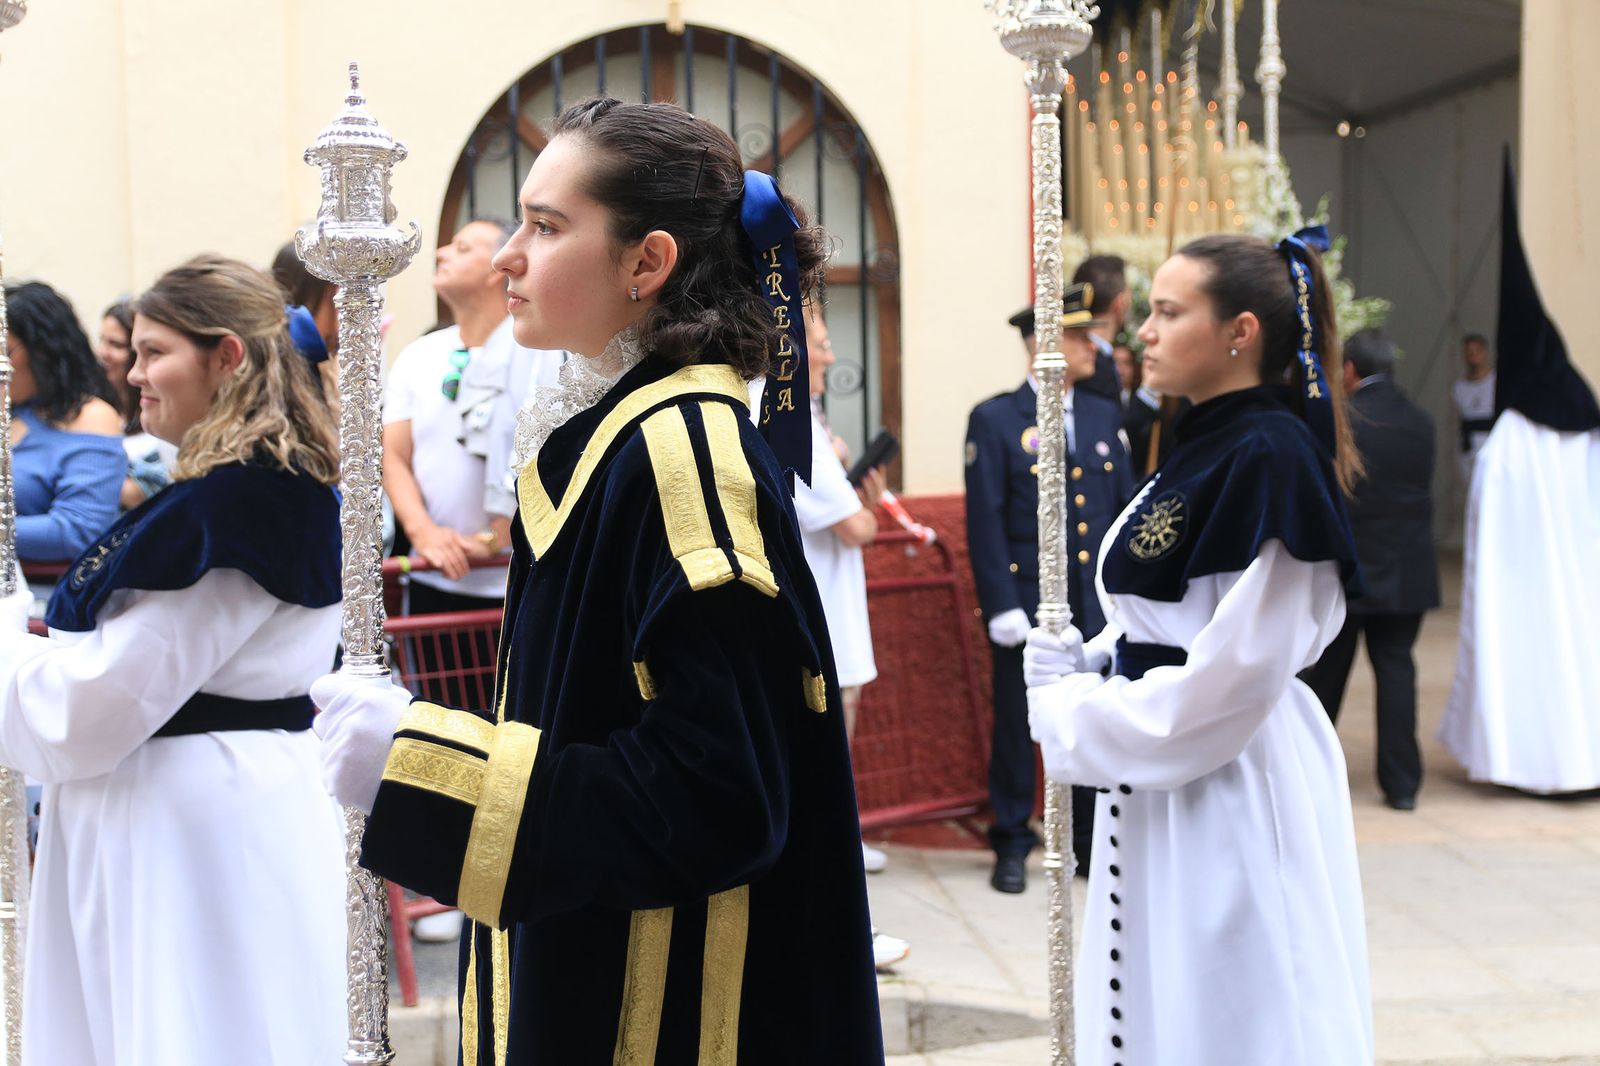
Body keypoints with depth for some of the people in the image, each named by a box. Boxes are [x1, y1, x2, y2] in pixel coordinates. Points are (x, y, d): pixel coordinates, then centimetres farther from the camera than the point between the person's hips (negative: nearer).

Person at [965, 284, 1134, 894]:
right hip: (1028, 605, -4)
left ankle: (1091, 841, 23)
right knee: (1016, 725, 5)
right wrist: (1002, 606, -14)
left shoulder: (1104, 416, 10)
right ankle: (1012, 845, 18)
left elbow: (1125, 509, 11)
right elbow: (985, 523, -8)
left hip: (1098, 608, 4)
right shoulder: (995, 421, -4)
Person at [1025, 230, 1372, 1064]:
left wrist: (1082, 718, -13)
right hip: (1168, 776, 9)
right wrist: (1080, 662, 1)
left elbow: (1241, 667, -22)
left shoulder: (1267, 457, -18)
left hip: (1229, 783, -9)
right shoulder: (1203, 444, 11)